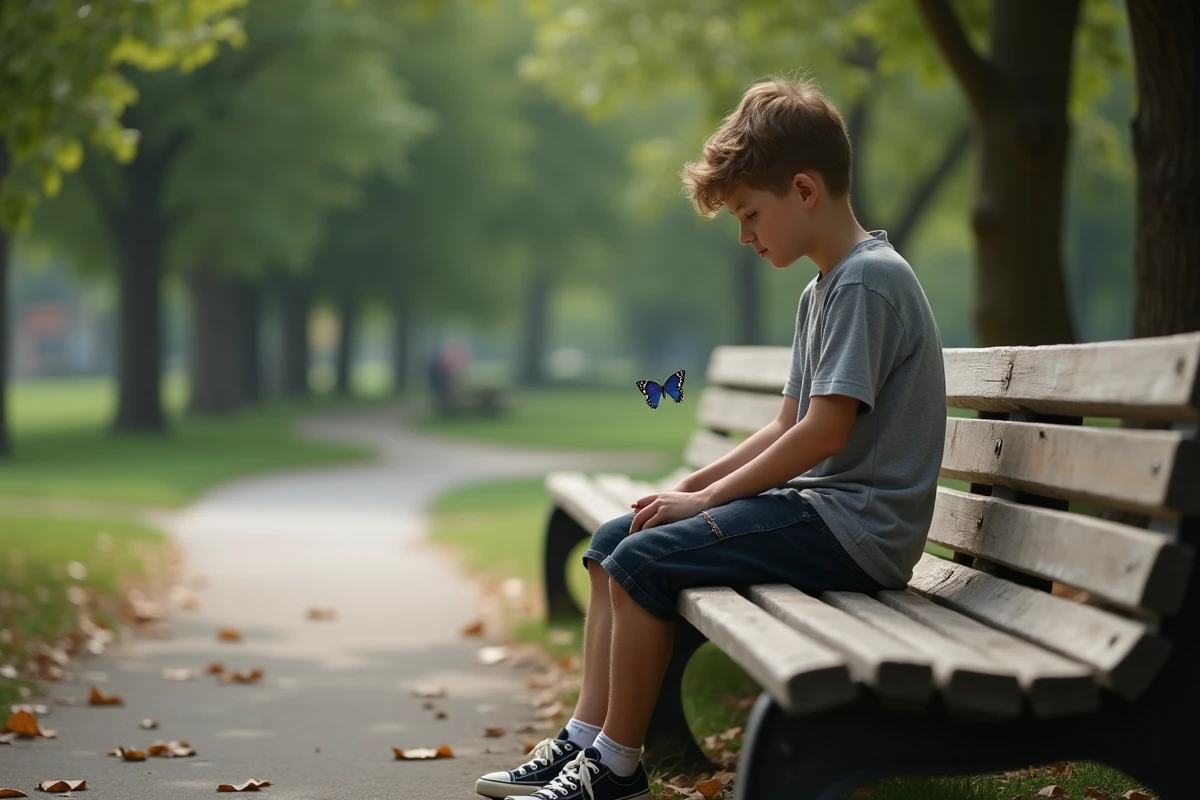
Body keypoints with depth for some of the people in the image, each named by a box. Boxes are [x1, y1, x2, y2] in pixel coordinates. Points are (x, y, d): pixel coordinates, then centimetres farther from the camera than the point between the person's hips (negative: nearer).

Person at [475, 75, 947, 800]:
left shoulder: (869, 280, -15)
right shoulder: (823, 291, 17)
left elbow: (824, 432, -20)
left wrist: (706, 500, -12)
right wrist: (691, 488, 6)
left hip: (852, 525, -10)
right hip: (815, 504, 10)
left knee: (644, 562, -20)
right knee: (612, 542, 8)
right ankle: (586, 739, 8)